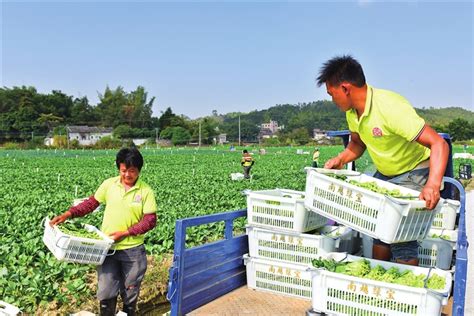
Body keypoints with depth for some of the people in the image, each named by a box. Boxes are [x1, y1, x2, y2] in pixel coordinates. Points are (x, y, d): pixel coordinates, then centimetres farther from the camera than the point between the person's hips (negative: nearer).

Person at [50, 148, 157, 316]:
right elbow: (91, 203, 4)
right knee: (106, 291, 5)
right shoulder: (109, 184, -4)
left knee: (130, 292, 16)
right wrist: (68, 214, -9)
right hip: (107, 247, 1)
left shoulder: (146, 191, -10)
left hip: (133, 250, -1)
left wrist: (125, 233, -18)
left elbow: (150, 220, -11)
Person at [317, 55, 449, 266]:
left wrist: (433, 186, -46)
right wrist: (340, 159, -7)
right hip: (385, 174, 8)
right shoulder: (352, 111, -6)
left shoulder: (390, 107, -31)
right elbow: (358, 142, 12)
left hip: (414, 174, -7)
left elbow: (439, 144, -33)